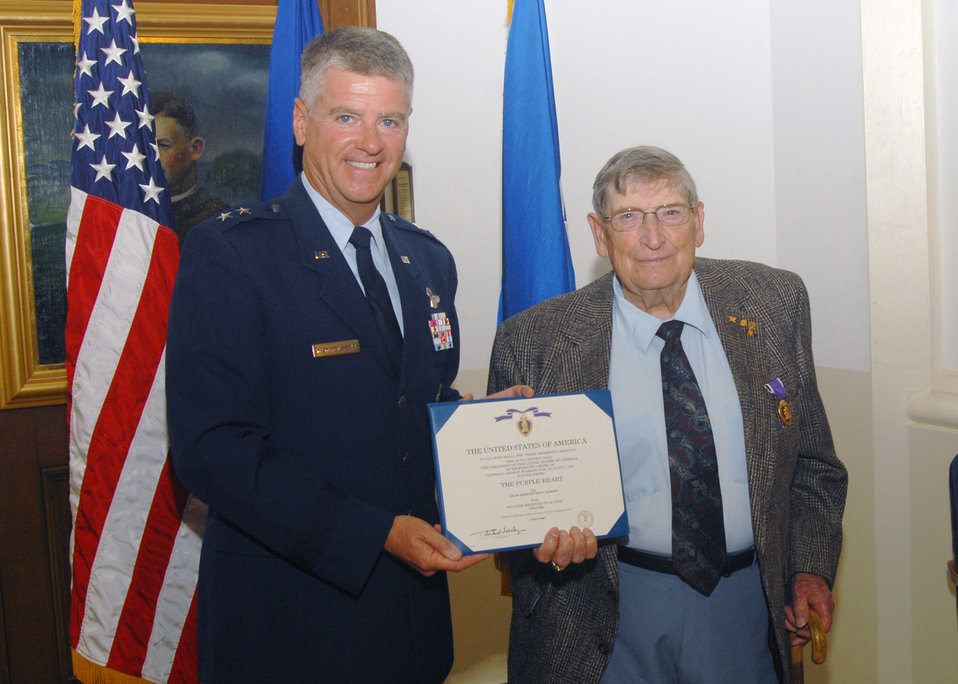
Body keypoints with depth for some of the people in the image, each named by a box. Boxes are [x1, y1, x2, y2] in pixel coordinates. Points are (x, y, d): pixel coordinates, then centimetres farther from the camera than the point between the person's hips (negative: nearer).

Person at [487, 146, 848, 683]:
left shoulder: (775, 303, -1)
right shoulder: (533, 342, -10)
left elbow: (812, 459, 8)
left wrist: (811, 569, -2)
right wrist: (542, 533, -22)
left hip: (749, 600, 3)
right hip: (609, 619, -2)